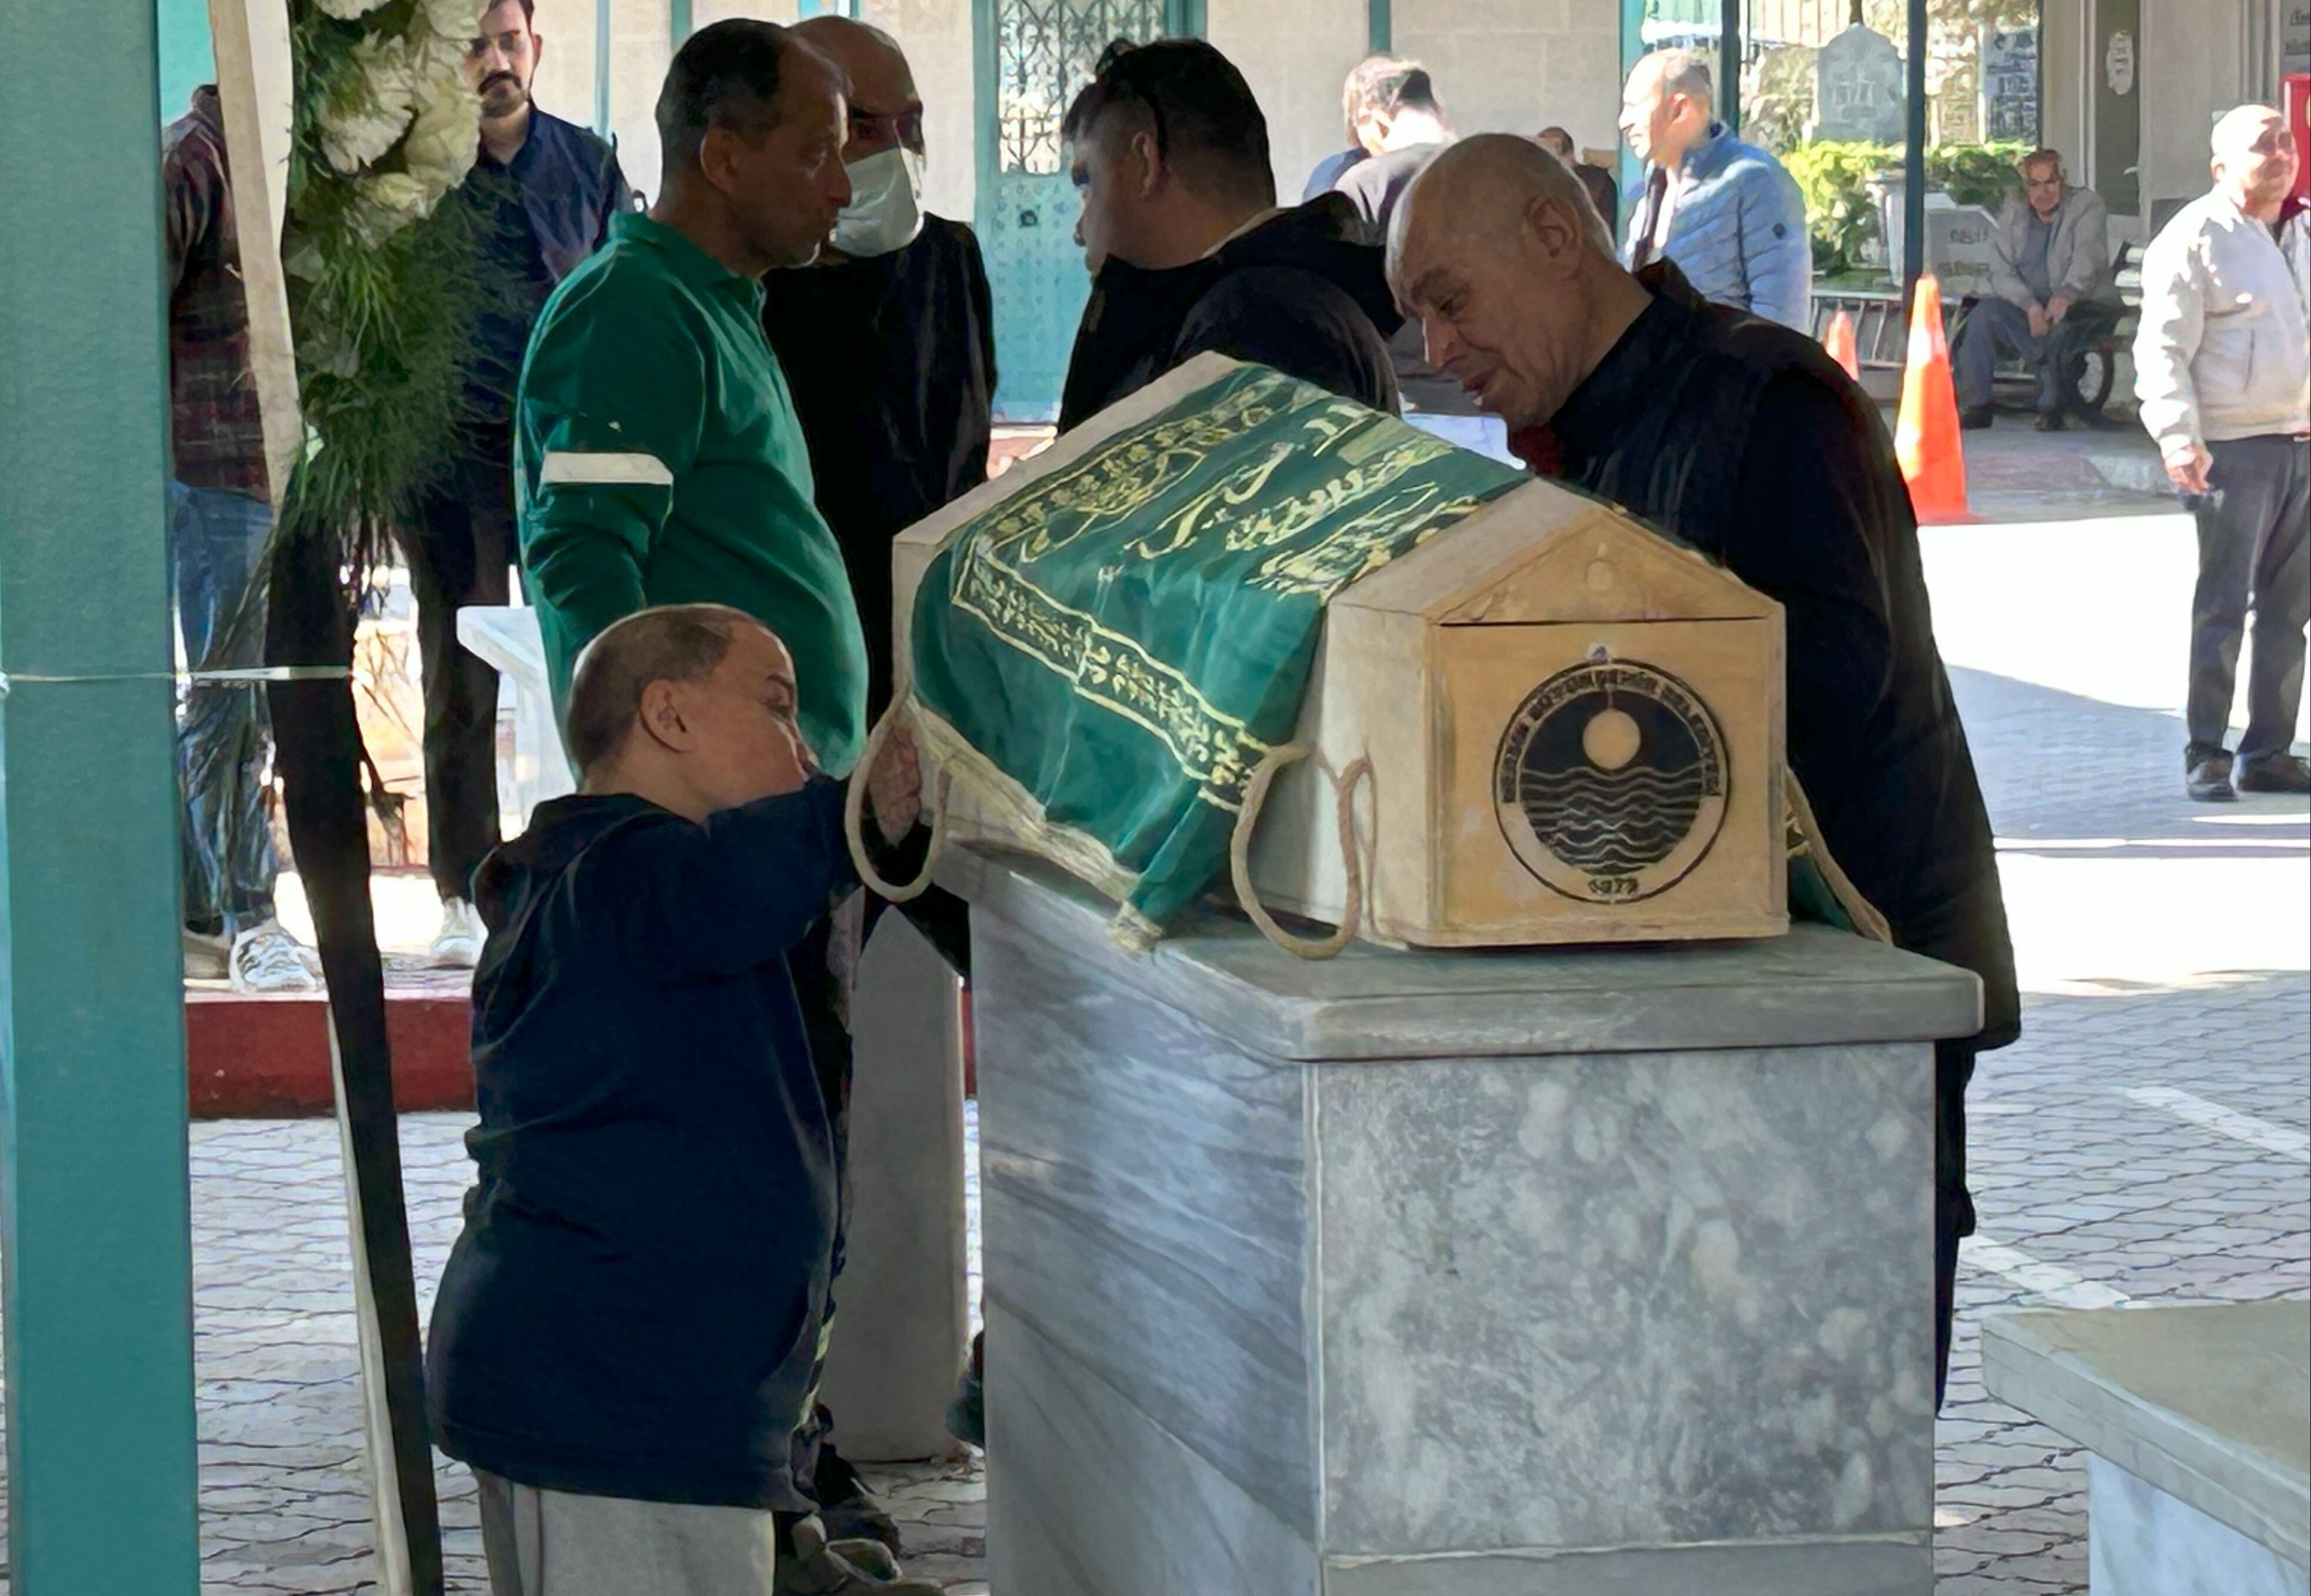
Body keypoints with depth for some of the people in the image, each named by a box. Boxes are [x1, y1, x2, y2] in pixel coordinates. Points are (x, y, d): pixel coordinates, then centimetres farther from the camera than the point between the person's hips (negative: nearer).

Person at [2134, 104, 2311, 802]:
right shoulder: (2194, 238, -8)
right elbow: (2163, 347, -12)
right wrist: (2179, 437, -20)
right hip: (2234, 449, -7)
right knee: (2224, 606, -4)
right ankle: (2205, 755, 4)